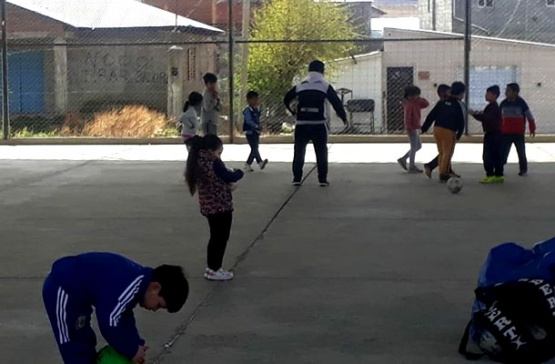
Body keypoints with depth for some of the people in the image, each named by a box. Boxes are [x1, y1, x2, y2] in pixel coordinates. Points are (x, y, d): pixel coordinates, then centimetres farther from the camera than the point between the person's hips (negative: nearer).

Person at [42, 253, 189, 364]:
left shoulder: (140, 281, 4)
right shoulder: (130, 286, -29)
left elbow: (124, 317, 15)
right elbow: (109, 322, -29)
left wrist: (136, 345, 5)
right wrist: (132, 351, -16)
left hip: (75, 291, 11)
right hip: (62, 290, -11)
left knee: (86, 343, 21)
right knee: (76, 352, -6)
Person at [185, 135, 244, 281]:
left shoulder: (198, 162, 5)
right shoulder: (213, 163, -22)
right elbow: (229, 177, -15)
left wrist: (228, 186, 8)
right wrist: (239, 172, 3)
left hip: (208, 206, 8)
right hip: (221, 206, -8)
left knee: (215, 237, 21)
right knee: (221, 237, 6)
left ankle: (211, 267, 29)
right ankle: (214, 270, 12)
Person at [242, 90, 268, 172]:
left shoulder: (257, 110, 12)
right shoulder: (247, 110, -12)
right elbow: (249, 121, -22)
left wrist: (259, 127, 6)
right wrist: (257, 126, -30)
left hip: (256, 131, 8)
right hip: (249, 131, -8)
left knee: (255, 148, 8)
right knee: (254, 148, -16)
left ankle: (248, 164, 17)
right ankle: (260, 162, -27)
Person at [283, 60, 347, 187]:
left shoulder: (299, 86, 9)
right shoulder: (325, 86, 0)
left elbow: (286, 99, 18)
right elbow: (337, 102, -3)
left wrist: (293, 112, 36)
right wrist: (343, 117, 10)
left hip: (302, 124, 2)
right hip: (318, 125, -2)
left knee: (299, 151, 10)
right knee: (321, 152, 6)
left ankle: (297, 178, 7)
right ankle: (322, 179, 2)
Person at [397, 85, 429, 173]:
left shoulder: (416, 103, 12)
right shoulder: (409, 105, -16)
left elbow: (426, 104, 14)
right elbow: (407, 117, -23)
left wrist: (420, 99, -1)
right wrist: (409, 128, -27)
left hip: (416, 128, 10)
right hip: (412, 129, -10)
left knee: (418, 146, 17)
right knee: (414, 147, -4)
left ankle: (403, 159, 21)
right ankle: (411, 167, 4)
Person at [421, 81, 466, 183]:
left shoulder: (442, 102, 14)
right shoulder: (460, 105, -2)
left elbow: (431, 115, 12)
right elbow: (461, 122, -7)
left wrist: (424, 128, 14)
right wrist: (459, 135, -1)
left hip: (437, 129, 6)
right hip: (449, 131, -6)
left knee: (442, 153, 15)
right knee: (448, 153, -1)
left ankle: (443, 174, 19)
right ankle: (443, 175, -5)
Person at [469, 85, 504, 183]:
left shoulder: (493, 107, -16)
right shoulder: (493, 106, 18)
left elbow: (486, 118, -26)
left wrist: (475, 114, -25)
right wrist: (479, 114, 13)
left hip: (492, 134, -10)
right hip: (496, 134, 10)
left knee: (488, 156, -9)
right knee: (497, 156, 11)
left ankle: (490, 175, -9)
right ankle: (499, 175, 14)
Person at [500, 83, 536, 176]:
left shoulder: (521, 103, -6)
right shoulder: (504, 103, 5)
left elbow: (530, 117, 1)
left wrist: (532, 129, 4)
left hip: (519, 133, -3)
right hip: (506, 133, 3)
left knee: (521, 152, 7)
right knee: (503, 152, 0)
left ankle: (523, 169, 19)